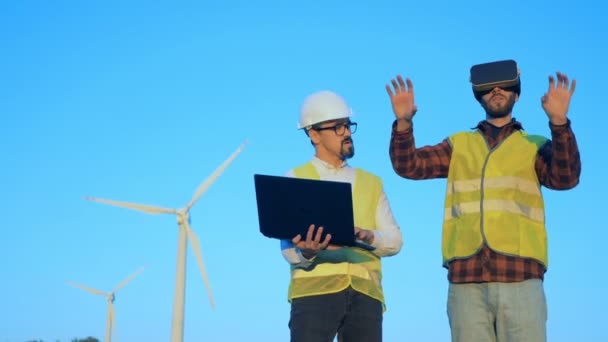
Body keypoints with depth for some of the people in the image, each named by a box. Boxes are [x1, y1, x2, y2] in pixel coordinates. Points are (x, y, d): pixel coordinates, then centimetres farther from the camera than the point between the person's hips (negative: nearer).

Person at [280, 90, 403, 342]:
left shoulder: (371, 183, 20)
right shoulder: (295, 180, 9)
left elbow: (394, 241, 11)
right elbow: (289, 247, -1)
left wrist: (368, 236, -11)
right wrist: (306, 253, -24)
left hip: (366, 292, 3)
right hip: (315, 289, -3)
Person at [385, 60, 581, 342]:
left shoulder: (534, 146, 14)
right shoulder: (459, 145, 18)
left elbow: (565, 178, -5)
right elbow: (408, 165, 8)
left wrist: (559, 121, -19)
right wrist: (403, 122, -10)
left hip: (520, 279, -1)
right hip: (465, 280, 1)